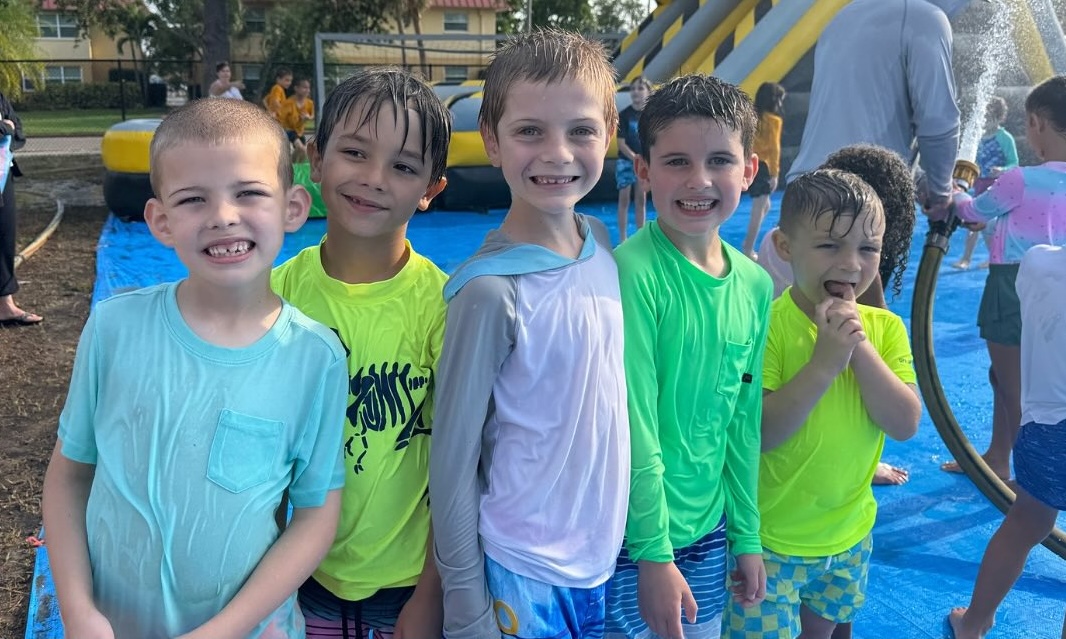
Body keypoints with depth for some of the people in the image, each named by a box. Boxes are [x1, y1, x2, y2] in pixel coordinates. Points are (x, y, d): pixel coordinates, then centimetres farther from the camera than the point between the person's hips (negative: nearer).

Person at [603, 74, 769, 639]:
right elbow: (633, 427, -18)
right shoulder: (632, 272, -20)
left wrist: (746, 535, 9)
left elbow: (744, 422, 6)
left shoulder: (755, 285, -1)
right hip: (628, 535, -5)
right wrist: (653, 552, -15)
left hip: (707, 530, 6)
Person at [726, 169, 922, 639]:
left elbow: (905, 424, -13)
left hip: (849, 534, 5)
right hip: (769, 538, -5)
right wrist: (824, 362, -32)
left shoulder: (885, 327, -5)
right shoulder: (766, 325, -20)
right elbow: (757, 433, -25)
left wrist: (860, 345, -23)